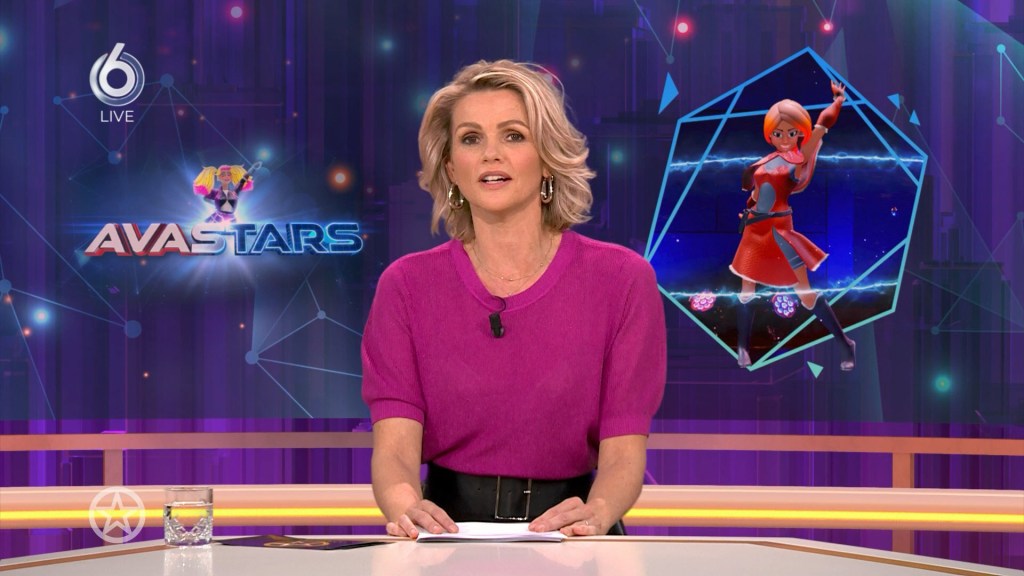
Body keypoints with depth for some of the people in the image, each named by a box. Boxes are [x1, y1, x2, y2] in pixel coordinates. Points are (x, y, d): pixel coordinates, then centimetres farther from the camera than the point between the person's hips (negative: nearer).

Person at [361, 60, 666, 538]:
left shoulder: (621, 279, 2)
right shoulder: (407, 285, 4)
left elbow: (623, 451, -2)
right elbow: (394, 448, -4)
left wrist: (595, 515, -24)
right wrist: (406, 508, -27)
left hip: (565, 532, 0)